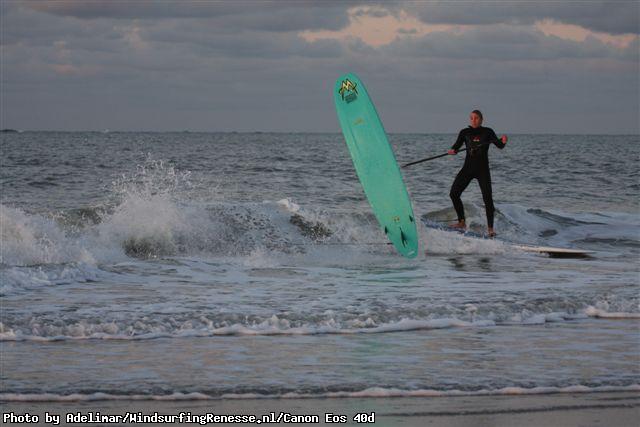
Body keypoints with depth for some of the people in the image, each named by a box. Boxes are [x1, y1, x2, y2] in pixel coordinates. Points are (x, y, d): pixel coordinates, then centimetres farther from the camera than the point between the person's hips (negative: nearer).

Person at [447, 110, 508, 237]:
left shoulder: (487, 132, 1)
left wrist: (503, 141, -27)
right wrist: (453, 150, -24)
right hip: (468, 168, 3)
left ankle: (490, 228, -8)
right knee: (454, 194, -4)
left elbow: (499, 145, -5)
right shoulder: (465, 132, 7)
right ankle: (461, 222, 12)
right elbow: (457, 145, -1)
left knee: (487, 198, -13)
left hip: (482, 169, -3)